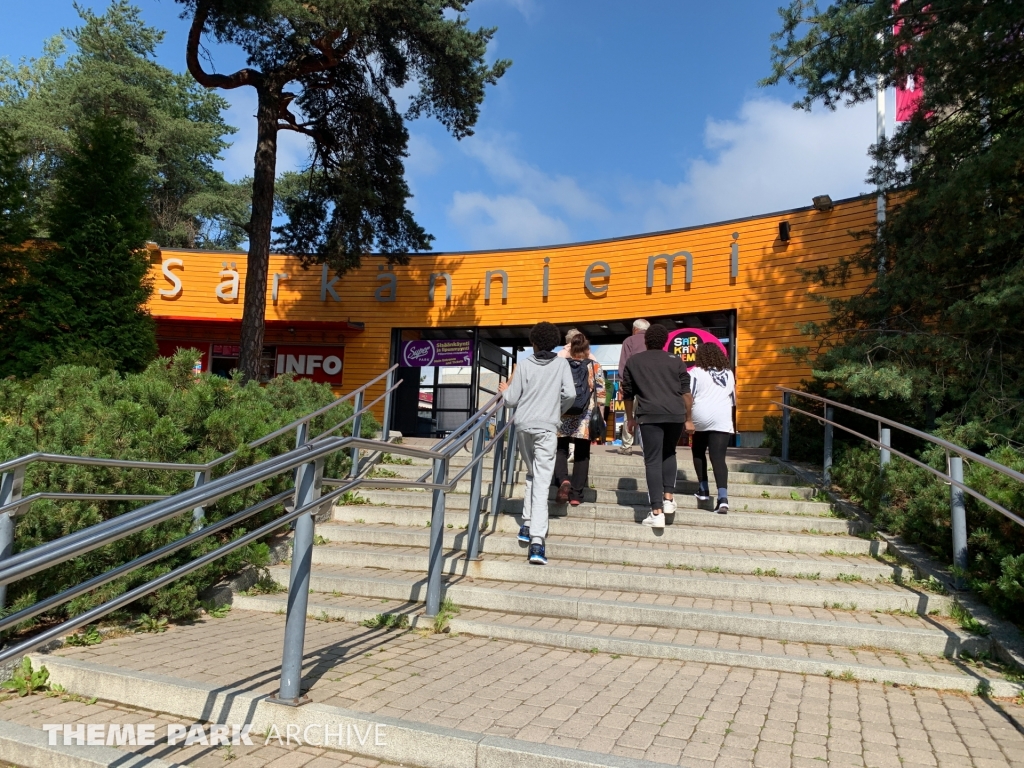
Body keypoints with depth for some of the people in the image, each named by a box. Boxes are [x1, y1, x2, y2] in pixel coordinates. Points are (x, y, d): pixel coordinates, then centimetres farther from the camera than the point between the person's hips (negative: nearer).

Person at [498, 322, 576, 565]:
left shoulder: (524, 365, 4)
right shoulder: (561, 364, 5)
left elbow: (512, 400, 3)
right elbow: (570, 393, -4)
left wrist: (505, 390, 25)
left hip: (523, 425, 2)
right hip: (547, 427, -2)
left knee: (532, 474, 22)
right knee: (541, 482, -6)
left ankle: (527, 525, 21)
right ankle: (537, 541, -16)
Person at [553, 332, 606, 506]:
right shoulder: (595, 366, 1)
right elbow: (600, 393, 0)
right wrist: (599, 416, 7)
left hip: (563, 415, 0)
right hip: (585, 418, 0)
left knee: (561, 450, 10)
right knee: (581, 455, 8)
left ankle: (563, 481, -16)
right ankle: (576, 495, 7)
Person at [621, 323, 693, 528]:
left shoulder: (633, 361, 14)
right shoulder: (676, 361, 15)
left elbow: (627, 394, 15)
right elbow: (686, 393, 9)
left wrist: (630, 418, 26)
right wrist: (688, 419, 16)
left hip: (649, 415, -2)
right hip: (676, 414, 2)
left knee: (653, 461, 0)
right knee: (669, 454, 23)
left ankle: (657, 512, -6)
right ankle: (669, 498, 14)